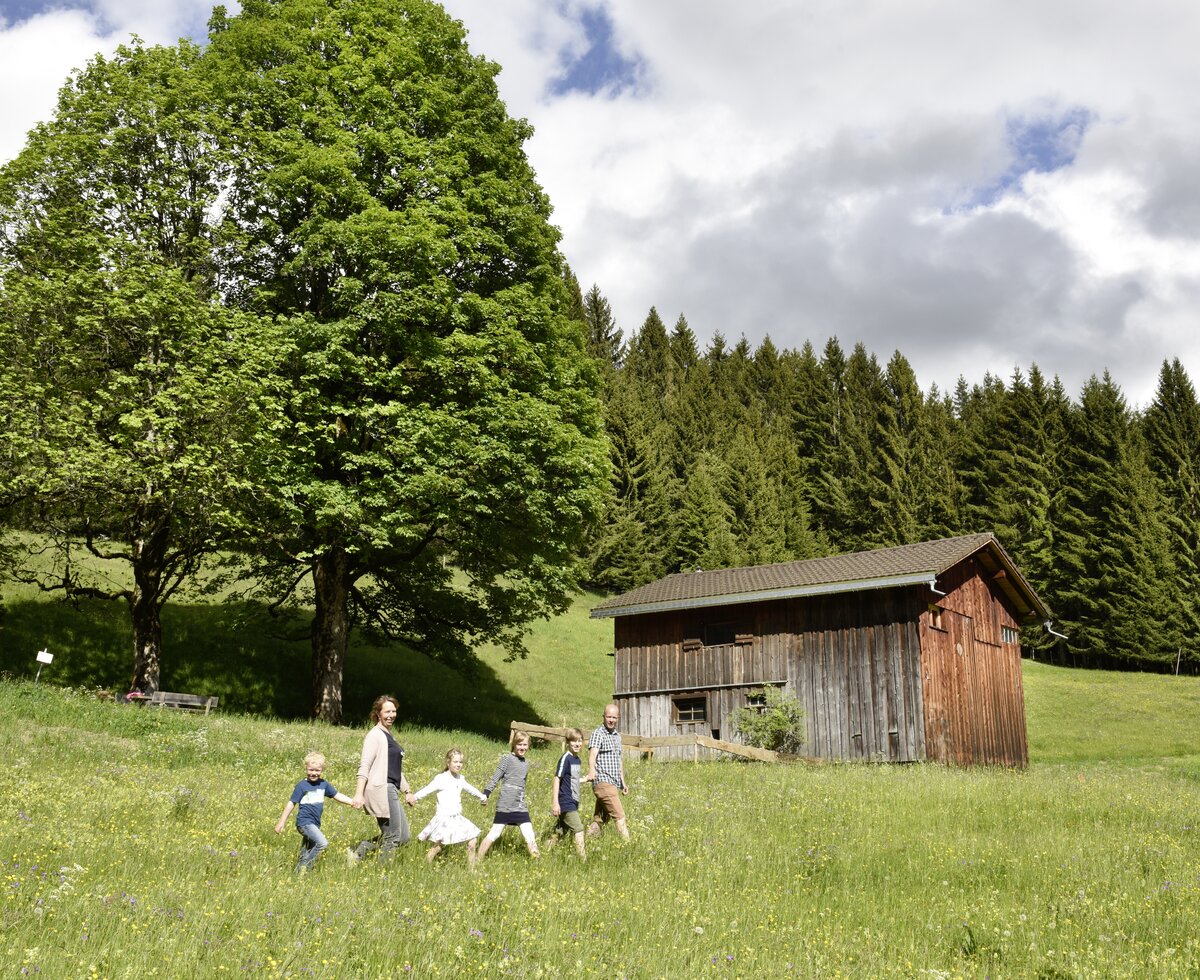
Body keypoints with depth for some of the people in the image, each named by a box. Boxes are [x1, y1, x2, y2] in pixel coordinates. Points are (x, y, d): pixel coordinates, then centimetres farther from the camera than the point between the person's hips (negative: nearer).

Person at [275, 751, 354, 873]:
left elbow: (337, 795, 13)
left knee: (306, 854, 13)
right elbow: (292, 804, -7)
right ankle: (303, 867, -13)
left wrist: (353, 801, 3)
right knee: (322, 843, -22)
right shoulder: (302, 786, -9)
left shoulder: (324, 784, 7)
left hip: (315, 824, 7)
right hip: (304, 822, -7)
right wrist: (282, 822, -7)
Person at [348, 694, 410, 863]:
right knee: (392, 838, -6)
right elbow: (364, 766, -16)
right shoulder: (375, 735, -7)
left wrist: (407, 791, 29)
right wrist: (359, 793, -24)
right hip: (381, 790, -9)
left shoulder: (389, 735, 20)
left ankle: (359, 851, 10)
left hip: (391, 791, 9)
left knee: (403, 837, 9)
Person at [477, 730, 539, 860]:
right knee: (494, 835, 0)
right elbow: (495, 779, -7)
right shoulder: (508, 759, -5)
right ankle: (478, 860, 11)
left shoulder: (526, 763, 14)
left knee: (530, 838, -2)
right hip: (505, 806, -5)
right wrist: (485, 795, -13)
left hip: (520, 807, 5)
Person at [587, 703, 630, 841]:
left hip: (614, 783, 8)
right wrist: (592, 770, -43)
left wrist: (623, 782, 27)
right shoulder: (598, 734, -7)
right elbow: (592, 754, -24)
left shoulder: (617, 735, 18)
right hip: (603, 781, -8)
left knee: (599, 820, 9)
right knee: (619, 816, -14)